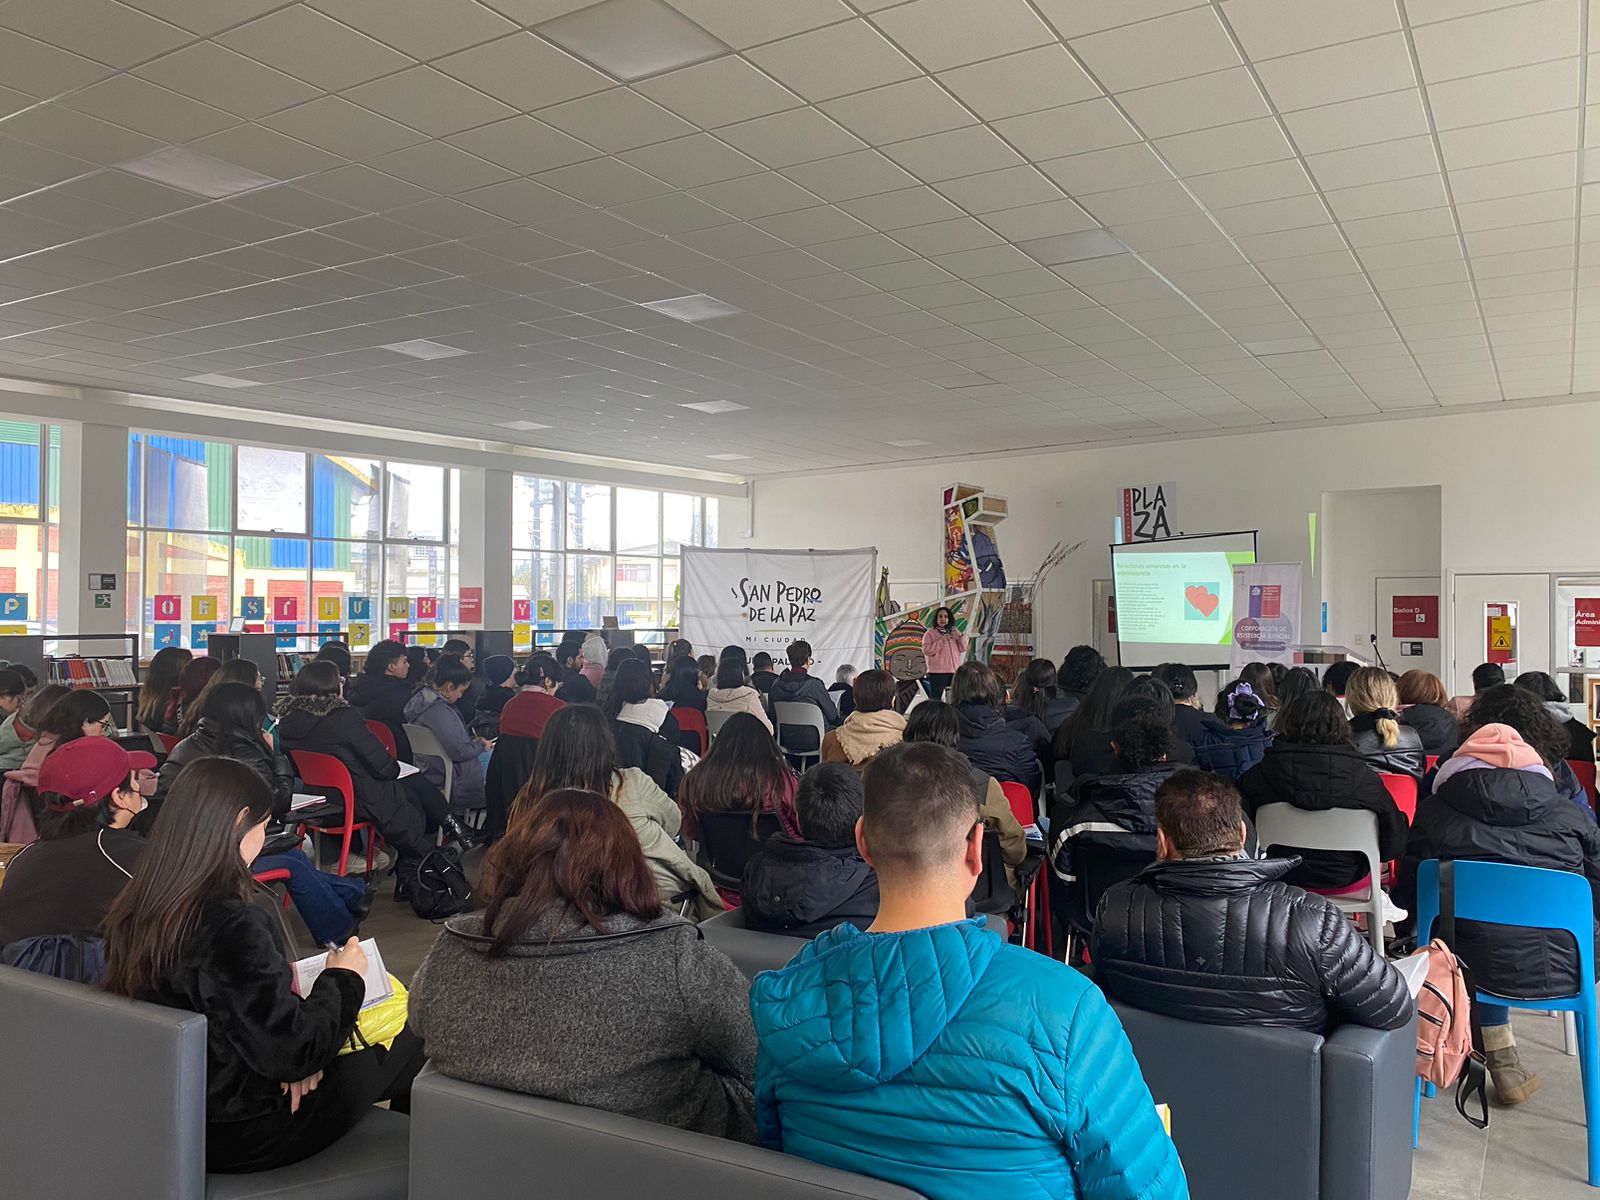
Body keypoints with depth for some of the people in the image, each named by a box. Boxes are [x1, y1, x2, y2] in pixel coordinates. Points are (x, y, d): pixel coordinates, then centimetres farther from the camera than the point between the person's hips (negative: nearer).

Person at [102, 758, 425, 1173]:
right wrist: (342, 979, -8)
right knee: (410, 1046, 10)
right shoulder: (231, 925, -29)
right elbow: (295, 1053, -24)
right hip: (234, 1138, -7)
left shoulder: (134, 909, -5)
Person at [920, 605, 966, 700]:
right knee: (935, 699, -4)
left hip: (953, 672, 5)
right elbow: (926, 650, -10)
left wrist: (961, 636, -5)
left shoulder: (953, 633, 16)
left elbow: (963, 649, 12)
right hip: (937, 672, -5)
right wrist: (941, 641, -15)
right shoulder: (930, 633, 2)